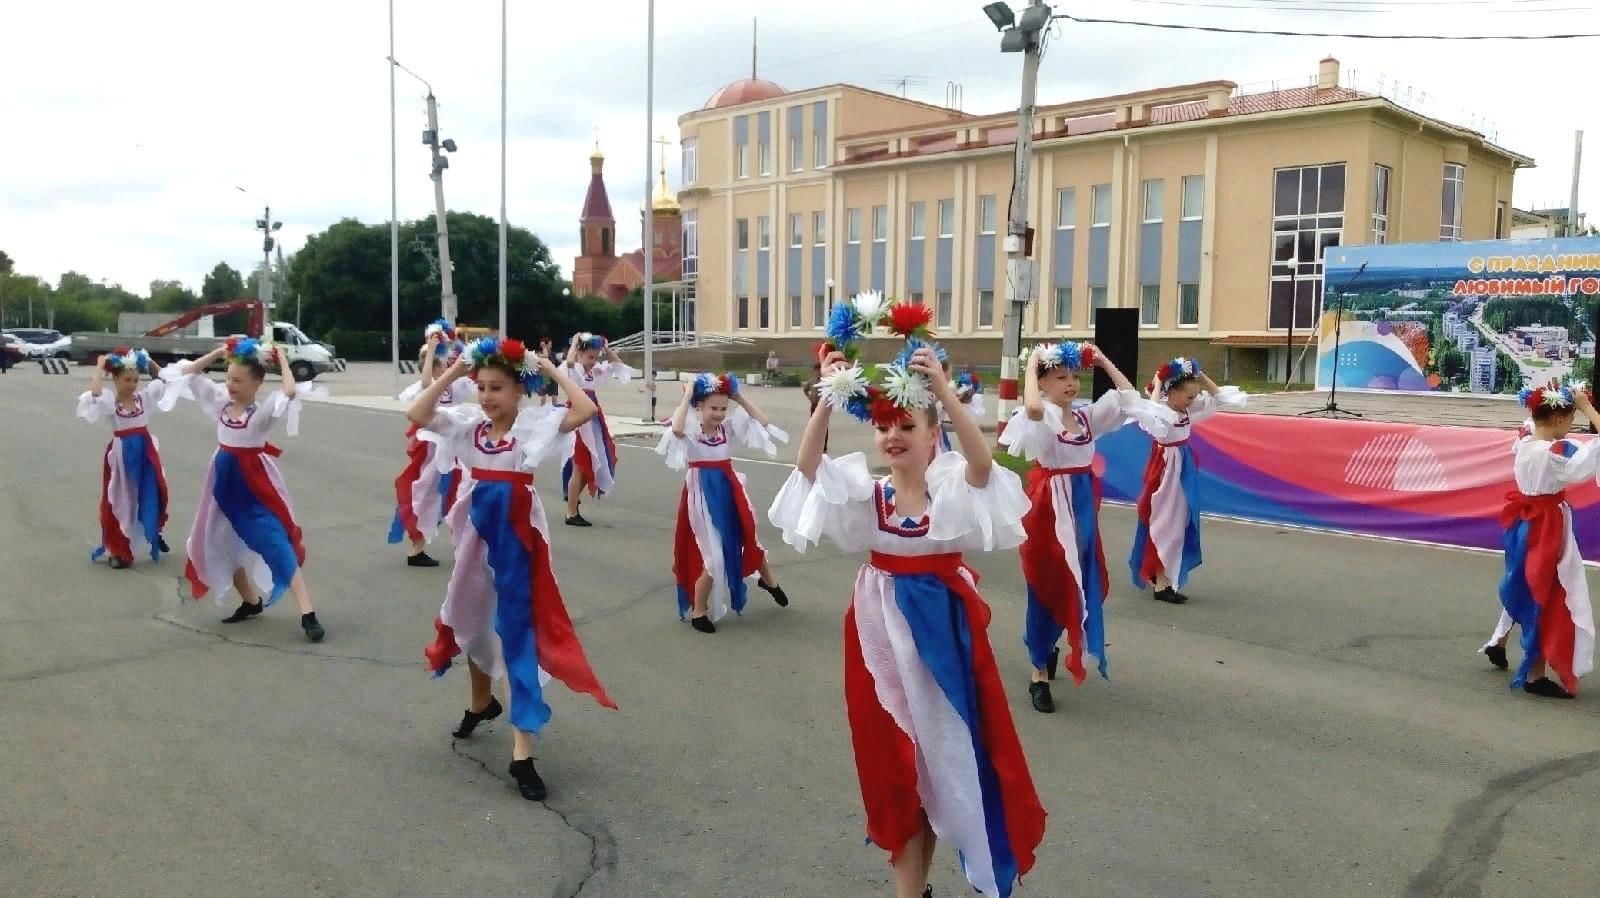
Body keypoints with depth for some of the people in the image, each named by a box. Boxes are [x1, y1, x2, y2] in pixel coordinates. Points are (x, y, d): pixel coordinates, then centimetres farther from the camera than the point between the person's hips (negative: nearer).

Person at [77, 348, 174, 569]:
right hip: (122, 454, -4)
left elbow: (165, 379, 10)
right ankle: (118, 550, 11)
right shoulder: (110, 401, -9)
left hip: (145, 451, 4)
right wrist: (100, 366, -20)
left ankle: (154, 534, 36)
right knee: (119, 500, 4)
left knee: (153, 495, 13)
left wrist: (148, 362, 1)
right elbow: (94, 393, -30)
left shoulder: (144, 396, 2)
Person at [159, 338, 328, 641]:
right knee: (222, 546, 15)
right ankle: (251, 601, 34)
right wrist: (218, 353, 2)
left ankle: (308, 615, -19)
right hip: (225, 480, 7)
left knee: (278, 546, -15)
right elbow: (187, 374, 11)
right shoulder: (221, 401, 3)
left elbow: (291, 393, -36)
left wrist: (282, 359, -22)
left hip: (254, 484, -7)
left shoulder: (263, 409, -16)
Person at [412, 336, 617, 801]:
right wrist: (452, 373, -7)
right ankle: (482, 701, 49)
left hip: (516, 532, -5)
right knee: (473, 616, 21)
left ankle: (522, 751, -4)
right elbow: (418, 414, -7)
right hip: (476, 528, 5)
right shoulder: (469, 420, 2)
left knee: (517, 627, -6)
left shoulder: (536, 422, -10)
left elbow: (586, 410, -23)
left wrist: (554, 371, -14)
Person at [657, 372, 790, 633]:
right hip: (703, 495, -5)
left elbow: (763, 424, -6)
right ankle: (698, 610, 12)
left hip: (729, 491, 5)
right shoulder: (691, 430, -13)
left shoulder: (729, 427, 0)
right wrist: (687, 396, -27)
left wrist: (740, 397, -7)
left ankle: (768, 580, 53)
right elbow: (676, 430, -37)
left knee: (748, 537, 24)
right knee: (712, 555, -7)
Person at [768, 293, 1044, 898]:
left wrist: (945, 392, -40)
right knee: (894, 752, 11)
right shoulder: (867, 494, 1)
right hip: (884, 625, 3)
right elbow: (808, 466, -13)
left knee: (949, 744, 7)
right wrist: (829, 399, -25)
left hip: (945, 620, -3)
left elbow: (983, 462, -31)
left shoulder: (954, 486, -8)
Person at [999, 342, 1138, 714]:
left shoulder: (1087, 415, 6)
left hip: (1082, 502, 6)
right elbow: (1032, 407, -37)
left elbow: (1130, 399, 3)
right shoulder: (1041, 418, -13)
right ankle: (1039, 674, 14)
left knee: (1078, 584, 14)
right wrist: (1031, 365, -23)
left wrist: (1104, 362, 2)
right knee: (1045, 585, 3)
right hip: (1048, 504, -6)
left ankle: (1046, 644, 40)